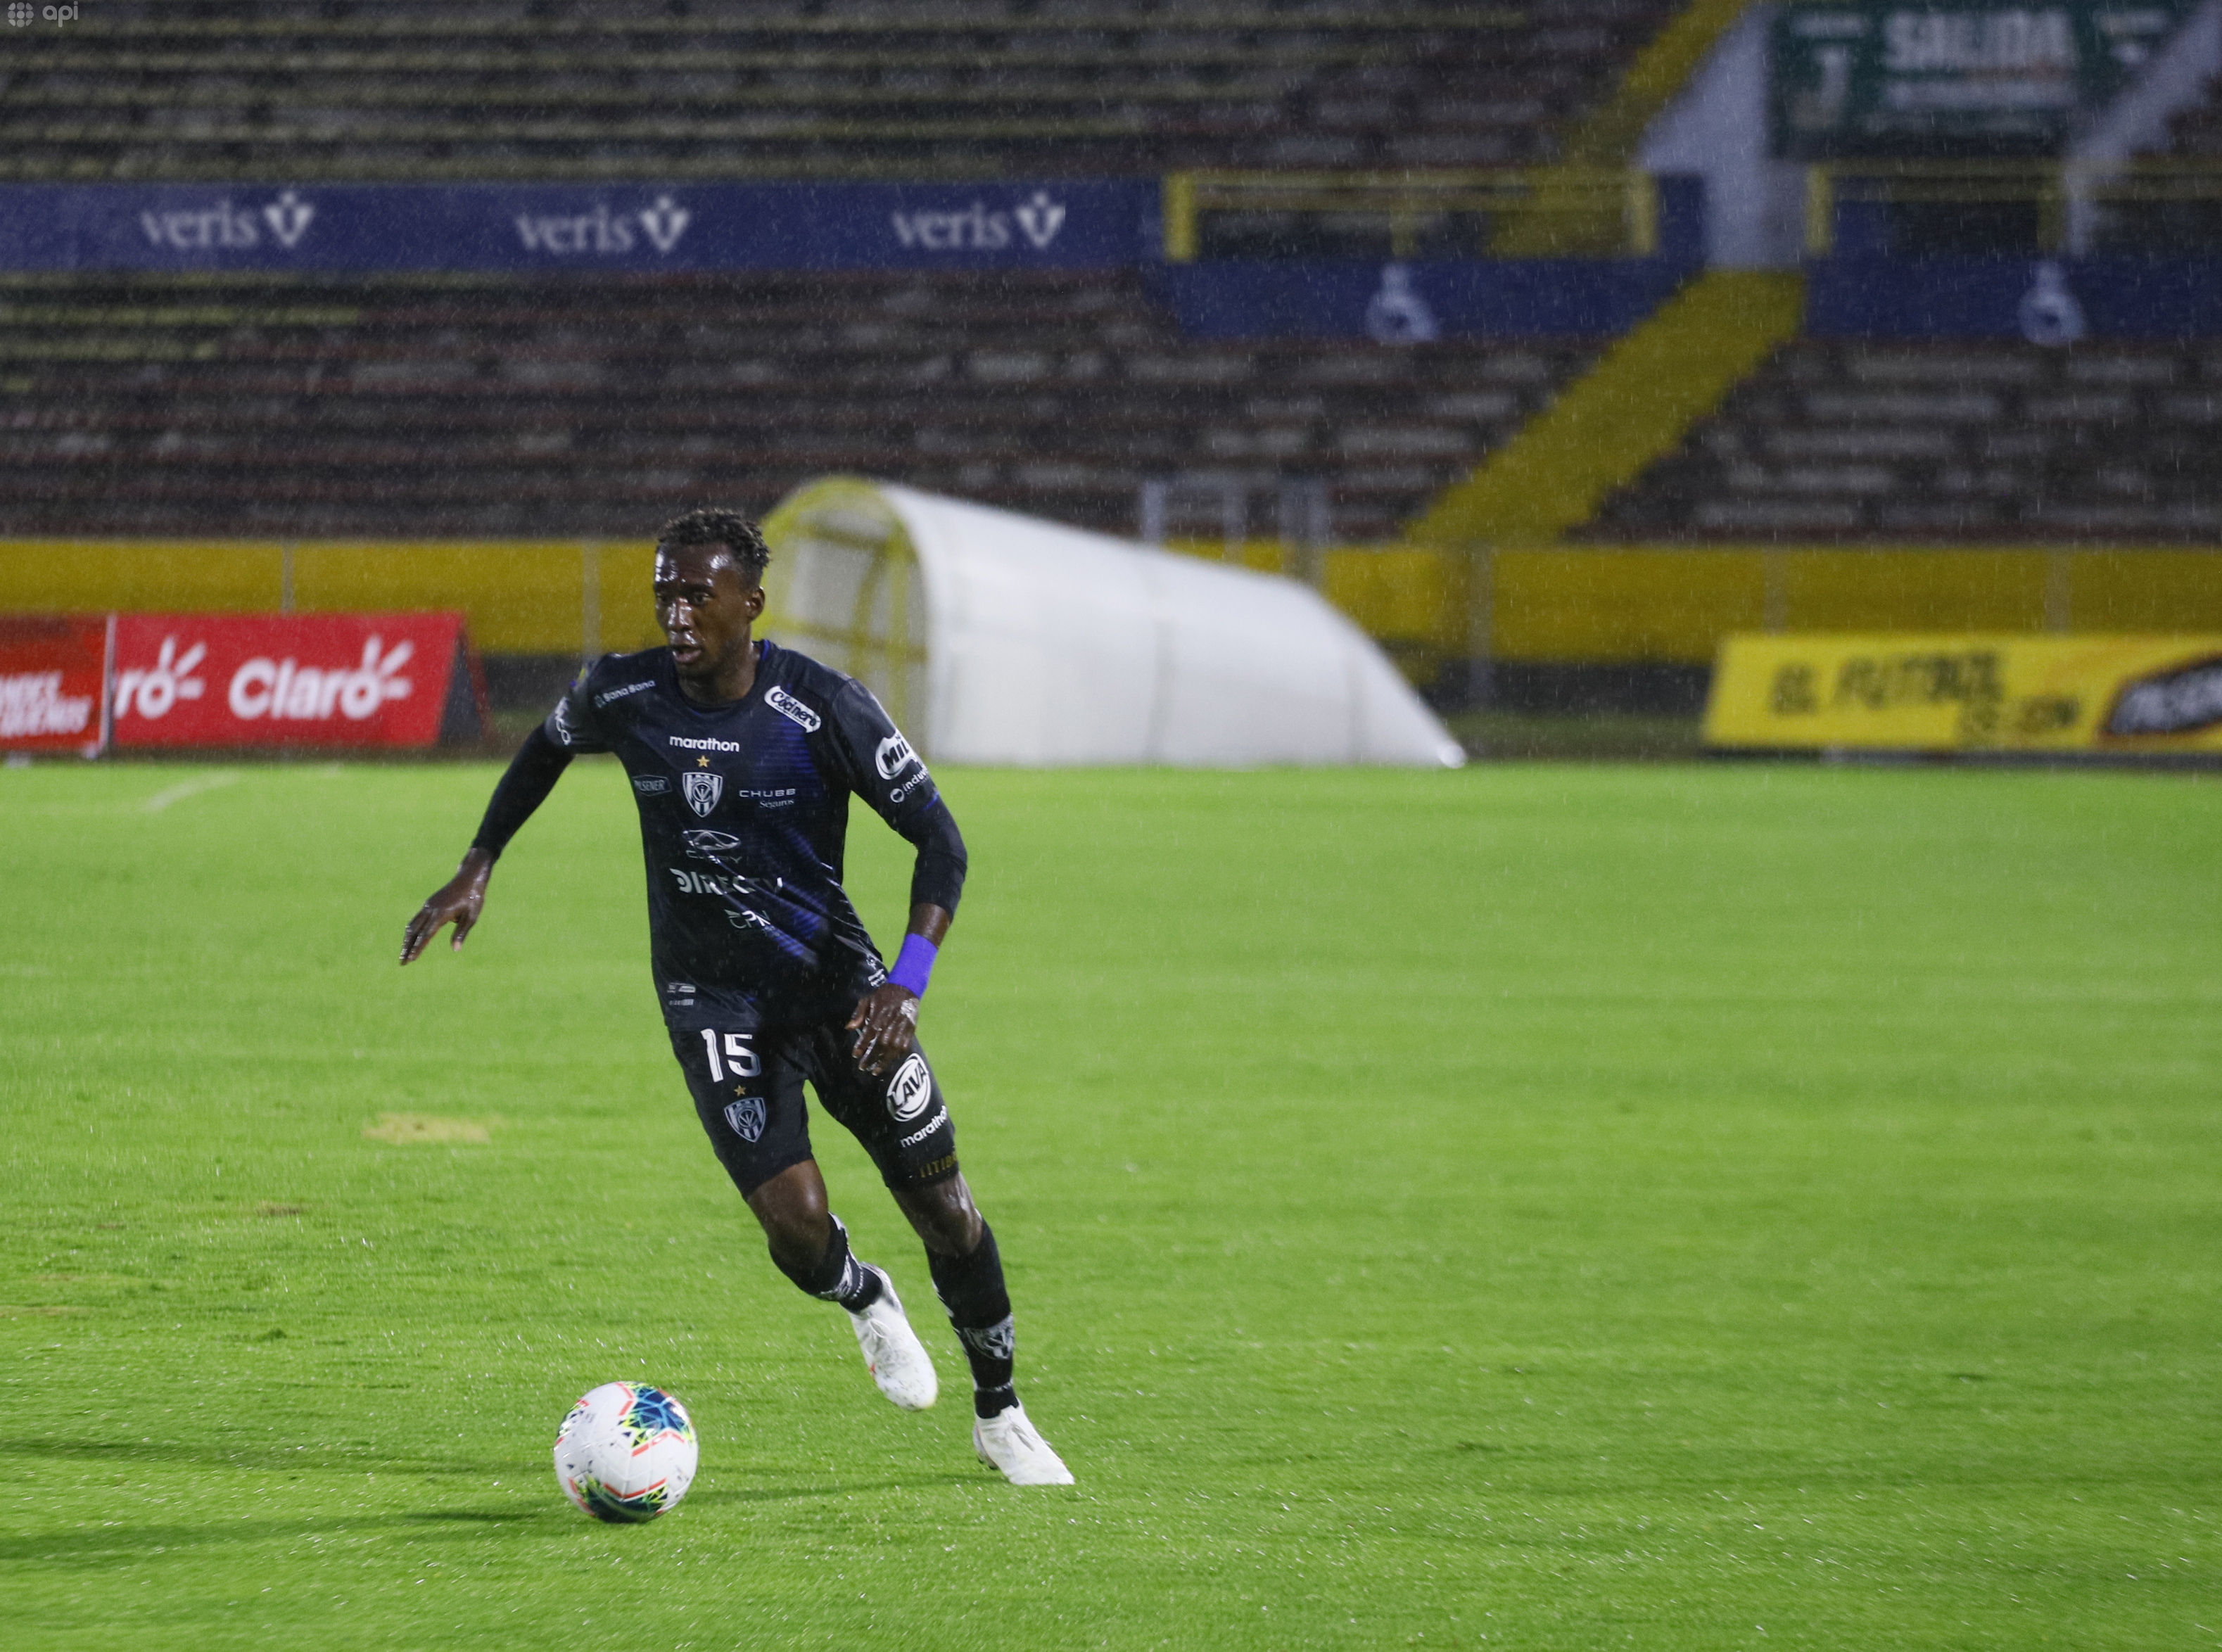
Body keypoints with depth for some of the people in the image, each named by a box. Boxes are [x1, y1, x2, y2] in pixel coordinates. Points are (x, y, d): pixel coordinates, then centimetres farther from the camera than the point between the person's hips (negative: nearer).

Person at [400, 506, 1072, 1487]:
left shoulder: (822, 709, -18)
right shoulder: (622, 697, -9)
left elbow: (937, 837, -14)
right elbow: (548, 747, 15)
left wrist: (908, 984, -26)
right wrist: (477, 870, 10)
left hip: (834, 977, -1)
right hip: (712, 997, 1)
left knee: (943, 1208, -1)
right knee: (794, 1218, -17)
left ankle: (999, 1415, 23)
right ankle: (863, 1301, 22)